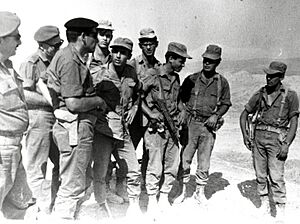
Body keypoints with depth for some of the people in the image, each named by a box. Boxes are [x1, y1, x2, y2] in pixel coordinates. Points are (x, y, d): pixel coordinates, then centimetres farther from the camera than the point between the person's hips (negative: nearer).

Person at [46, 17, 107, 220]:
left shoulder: (72, 57, 17)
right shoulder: (70, 60, -16)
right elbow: (73, 104, -22)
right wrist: (98, 101, -7)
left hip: (77, 127, 11)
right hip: (75, 127, -11)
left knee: (70, 183, 21)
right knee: (74, 185, 0)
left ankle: (60, 215, 35)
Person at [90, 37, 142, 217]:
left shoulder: (132, 73, 5)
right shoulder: (99, 75, -9)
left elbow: (137, 94, 24)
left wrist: (133, 108, 10)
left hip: (123, 130, 4)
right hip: (103, 129, -4)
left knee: (133, 171, 8)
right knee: (100, 173, 1)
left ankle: (134, 205, 29)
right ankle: (102, 207, 24)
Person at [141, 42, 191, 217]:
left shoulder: (176, 78, 13)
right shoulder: (152, 75, -8)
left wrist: (182, 111, 8)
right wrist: (152, 114, -14)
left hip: (173, 128, 7)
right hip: (157, 127, -6)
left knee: (172, 166, 10)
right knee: (155, 167, -2)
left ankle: (164, 198, 27)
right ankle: (152, 201, 16)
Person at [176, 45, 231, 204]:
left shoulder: (222, 82, 5)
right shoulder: (191, 79, 3)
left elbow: (226, 103, 11)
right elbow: (180, 98, 9)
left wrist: (216, 115, -5)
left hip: (209, 126, 1)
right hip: (190, 123, 0)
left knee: (204, 162, 7)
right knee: (184, 159, 2)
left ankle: (200, 192, 24)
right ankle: (182, 191, 18)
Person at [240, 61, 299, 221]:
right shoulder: (260, 94, 8)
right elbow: (244, 115, 14)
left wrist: (286, 145, -12)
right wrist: (245, 134, 2)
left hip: (276, 138, -3)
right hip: (258, 137, 4)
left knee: (276, 176, -7)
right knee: (260, 174, 9)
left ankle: (280, 209, 7)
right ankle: (264, 204, 24)